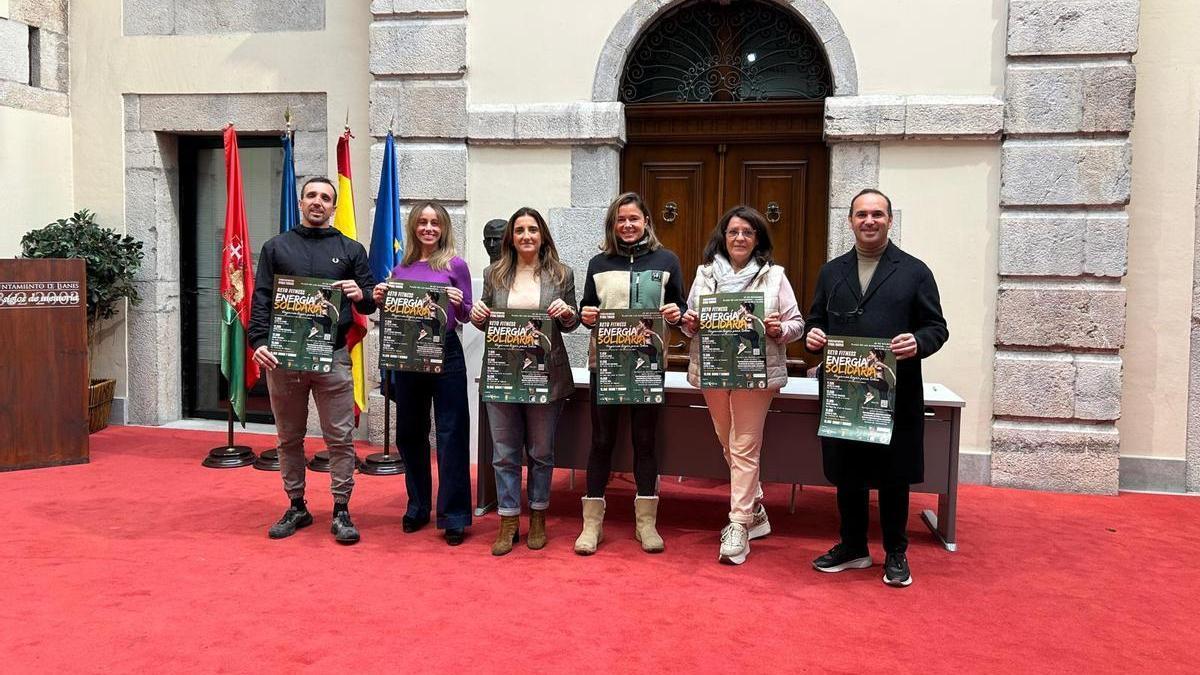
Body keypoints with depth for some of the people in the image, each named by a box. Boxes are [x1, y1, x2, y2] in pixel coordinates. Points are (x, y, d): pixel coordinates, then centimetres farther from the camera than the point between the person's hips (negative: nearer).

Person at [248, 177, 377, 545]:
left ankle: (341, 511, 8)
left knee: (340, 438, -1)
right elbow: (261, 300, 3)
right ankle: (297, 507, 23)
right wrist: (259, 342, -11)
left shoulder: (350, 249, 10)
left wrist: (361, 296, -13)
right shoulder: (276, 247, 10)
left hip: (332, 357, -1)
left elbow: (371, 301, 11)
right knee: (289, 438, 10)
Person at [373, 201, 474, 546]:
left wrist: (459, 303, -21)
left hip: (446, 355, -4)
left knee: (451, 435, -2)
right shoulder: (402, 268, 9)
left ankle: (453, 516, 6)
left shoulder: (455, 265, -1)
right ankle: (418, 506, 28)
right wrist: (381, 300, -4)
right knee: (409, 432, 13)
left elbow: (466, 316, 0)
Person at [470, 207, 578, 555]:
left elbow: (572, 324, 8)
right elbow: (484, 323, 13)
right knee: (504, 452, 6)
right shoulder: (494, 274, 6)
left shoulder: (562, 274, 2)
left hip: (546, 374, -1)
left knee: (541, 451, 10)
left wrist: (567, 313, -14)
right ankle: (508, 523, 18)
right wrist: (477, 315, -9)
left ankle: (538, 518, 26)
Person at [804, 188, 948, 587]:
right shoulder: (831, 272, 12)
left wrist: (919, 342, -20)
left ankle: (896, 554, 22)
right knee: (847, 474, 11)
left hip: (896, 394, -3)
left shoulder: (914, 271, 3)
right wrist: (812, 334, -8)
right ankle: (853, 547, 27)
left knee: (894, 476, 7)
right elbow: (816, 319, 16)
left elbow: (937, 326, 1)